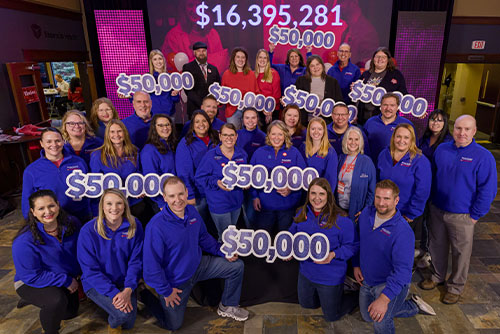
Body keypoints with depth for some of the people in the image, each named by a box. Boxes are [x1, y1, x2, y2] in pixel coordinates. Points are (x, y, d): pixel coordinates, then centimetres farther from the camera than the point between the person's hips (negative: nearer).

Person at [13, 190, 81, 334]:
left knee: (70, 312, 19)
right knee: (57, 301, -35)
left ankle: (36, 300, 41)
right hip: (30, 284, -6)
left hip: (67, 279, 6)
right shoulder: (24, 241, -30)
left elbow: (79, 254, 0)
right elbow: (31, 276, -26)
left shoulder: (71, 223, -16)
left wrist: (75, 281, 0)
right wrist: (66, 281, -25)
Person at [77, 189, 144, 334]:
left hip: (124, 282, 3)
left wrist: (128, 290, -21)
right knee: (123, 314, -23)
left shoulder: (135, 226, -11)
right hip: (97, 284, -2)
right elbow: (90, 269, -16)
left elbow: (136, 261, -7)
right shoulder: (88, 230, -18)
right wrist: (114, 293, -23)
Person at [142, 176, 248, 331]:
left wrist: (223, 252, -3)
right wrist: (166, 291, -15)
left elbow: (203, 237, 7)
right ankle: (147, 295, 31)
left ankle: (227, 307, 25)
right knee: (173, 325, 9)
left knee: (237, 266, 3)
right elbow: (151, 265, -23)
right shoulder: (156, 227, -31)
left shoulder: (192, 211, -10)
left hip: (197, 265, 6)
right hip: (175, 280, -5)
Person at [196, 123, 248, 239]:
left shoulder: (242, 154, 2)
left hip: (237, 202, 5)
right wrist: (216, 182, -26)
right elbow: (199, 178, -12)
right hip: (219, 204, -5)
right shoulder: (211, 156, -13)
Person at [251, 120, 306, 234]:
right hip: (264, 204, 1)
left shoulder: (294, 153, -2)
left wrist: (291, 189, -16)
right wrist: (255, 196, -2)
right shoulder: (259, 152, 1)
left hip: (288, 205, 0)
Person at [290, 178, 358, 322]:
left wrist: (333, 255, -31)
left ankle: (357, 296, 38)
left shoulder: (341, 220, -24)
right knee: (306, 304, 28)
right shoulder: (302, 213, -7)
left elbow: (352, 246, -16)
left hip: (331, 277, -5)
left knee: (331, 316, 16)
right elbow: (293, 234, 8)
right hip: (306, 271, 6)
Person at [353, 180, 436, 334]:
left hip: (392, 282, -7)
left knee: (381, 320, -30)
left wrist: (384, 298, -39)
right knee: (367, 317, 24)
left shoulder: (403, 231, -28)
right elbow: (357, 239, 8)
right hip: (367, 280, 7)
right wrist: (356, 265, 6)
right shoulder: (366, 213, -9)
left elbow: (402, 269, -32)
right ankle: (414, 306, 36)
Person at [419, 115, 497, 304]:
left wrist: (475, 216, -9)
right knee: (437, 245, 17)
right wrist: (432, 201, 10)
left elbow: (487, 190, -10)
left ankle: (456, 287, 29)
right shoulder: (442, 149, 2)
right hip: (437, 210, 4)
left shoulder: (483, 157, -12)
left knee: (460, 252, 10)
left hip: (462, 216, -4)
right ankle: (438, 276, 38)